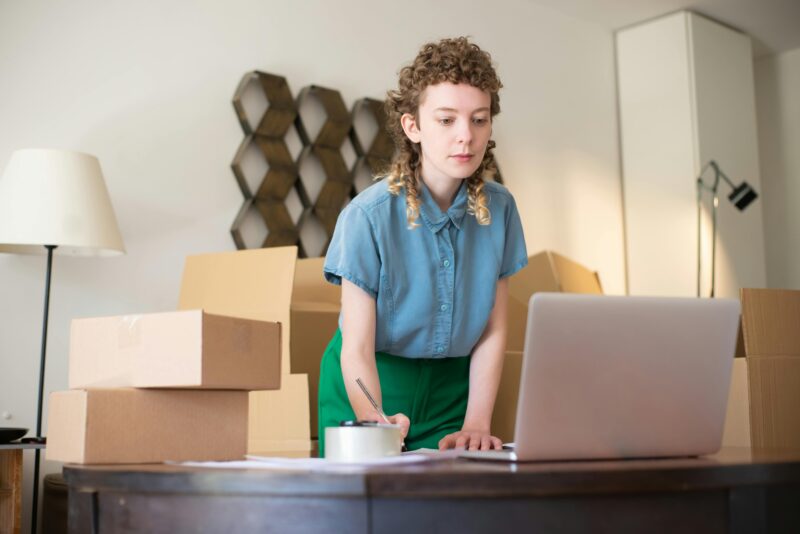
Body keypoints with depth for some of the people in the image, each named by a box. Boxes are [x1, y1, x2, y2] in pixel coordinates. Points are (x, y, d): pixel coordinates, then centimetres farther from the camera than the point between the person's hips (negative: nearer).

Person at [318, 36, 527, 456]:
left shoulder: (499, 209, -8)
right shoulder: (368, 216, -20)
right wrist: (377, 425, -35)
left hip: (452, 385, 3)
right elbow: (357, 349, -18)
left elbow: (492, 332, -4)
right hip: (370, 386, -2)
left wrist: (476, 425, -15)